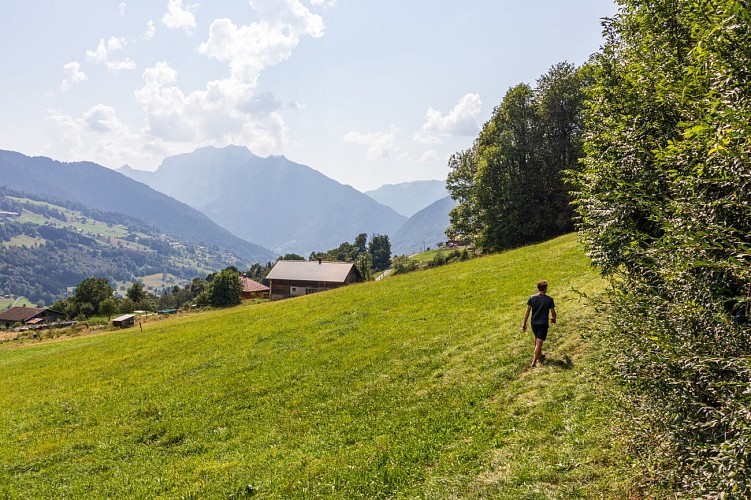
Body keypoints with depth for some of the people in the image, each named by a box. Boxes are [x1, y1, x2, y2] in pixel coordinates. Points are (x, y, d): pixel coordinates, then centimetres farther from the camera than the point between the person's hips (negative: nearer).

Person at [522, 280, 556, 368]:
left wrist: (524, 323, 2)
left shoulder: (532, 298, -4)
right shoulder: (549, 299, -10)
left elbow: (527, 311, -4)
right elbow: (553, 312, -1)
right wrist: (553, 319, 21)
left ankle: (540, 355, 46)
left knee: (537, 338, 28)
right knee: (539, 343, -4)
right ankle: (533, 363, -10)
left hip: (534, 323, 4)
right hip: (543, 324, -4)